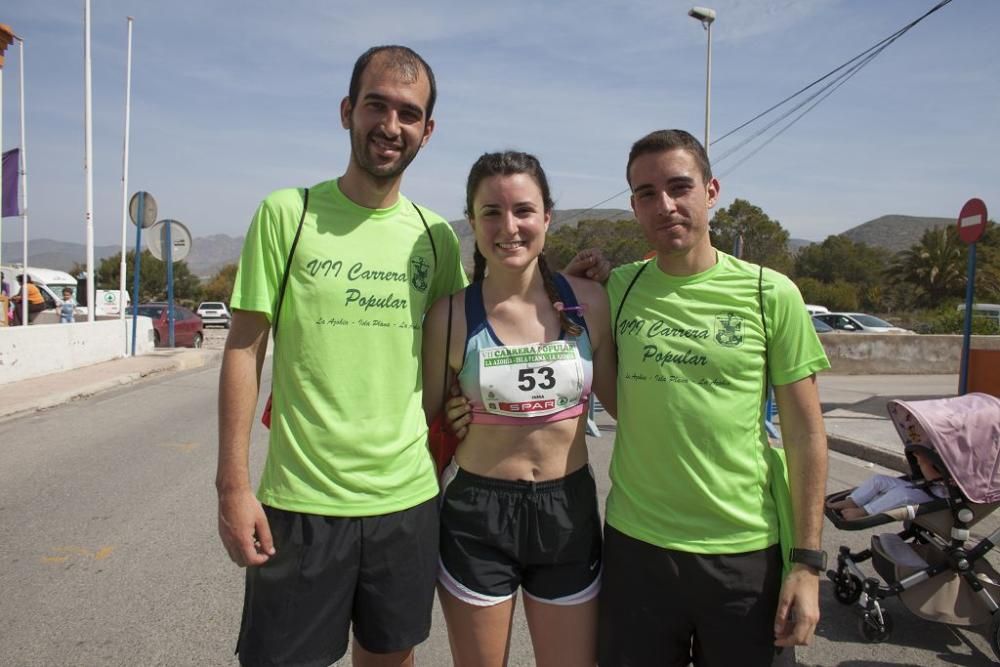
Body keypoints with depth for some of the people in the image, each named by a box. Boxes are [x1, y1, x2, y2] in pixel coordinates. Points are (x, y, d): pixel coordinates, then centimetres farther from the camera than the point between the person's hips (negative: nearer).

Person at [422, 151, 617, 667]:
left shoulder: (588, 302, -4)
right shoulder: (451, 316, -8)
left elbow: (619, 399, 7)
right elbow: (423, 419, 2)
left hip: (569, 512, 2)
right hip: (476, 514, -1)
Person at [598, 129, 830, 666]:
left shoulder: (771, 294, -5)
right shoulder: (617, 289, 0)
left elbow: (805, 433, -3)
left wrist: (807, 562, -5)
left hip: (746, 553, -1)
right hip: (634, 545, 2)